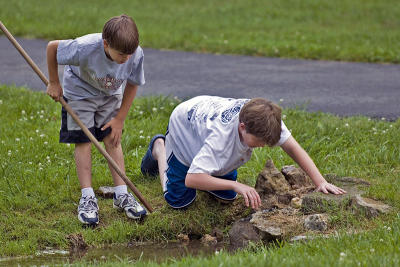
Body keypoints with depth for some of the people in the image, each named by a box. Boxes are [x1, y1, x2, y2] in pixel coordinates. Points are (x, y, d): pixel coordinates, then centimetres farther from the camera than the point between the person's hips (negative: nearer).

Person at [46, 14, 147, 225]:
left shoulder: (136, 54, -30)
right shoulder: (86, 48, -40)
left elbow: (131, 85, -10)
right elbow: (52, 47, -22)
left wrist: (120, 119, -9)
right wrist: (54, 83, -12)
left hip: (111, 94, 3)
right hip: (80, 92, -3)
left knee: (113, 140, -3)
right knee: (83, 142, -7)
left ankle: (121, 194, 1)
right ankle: (87, 198, -5)